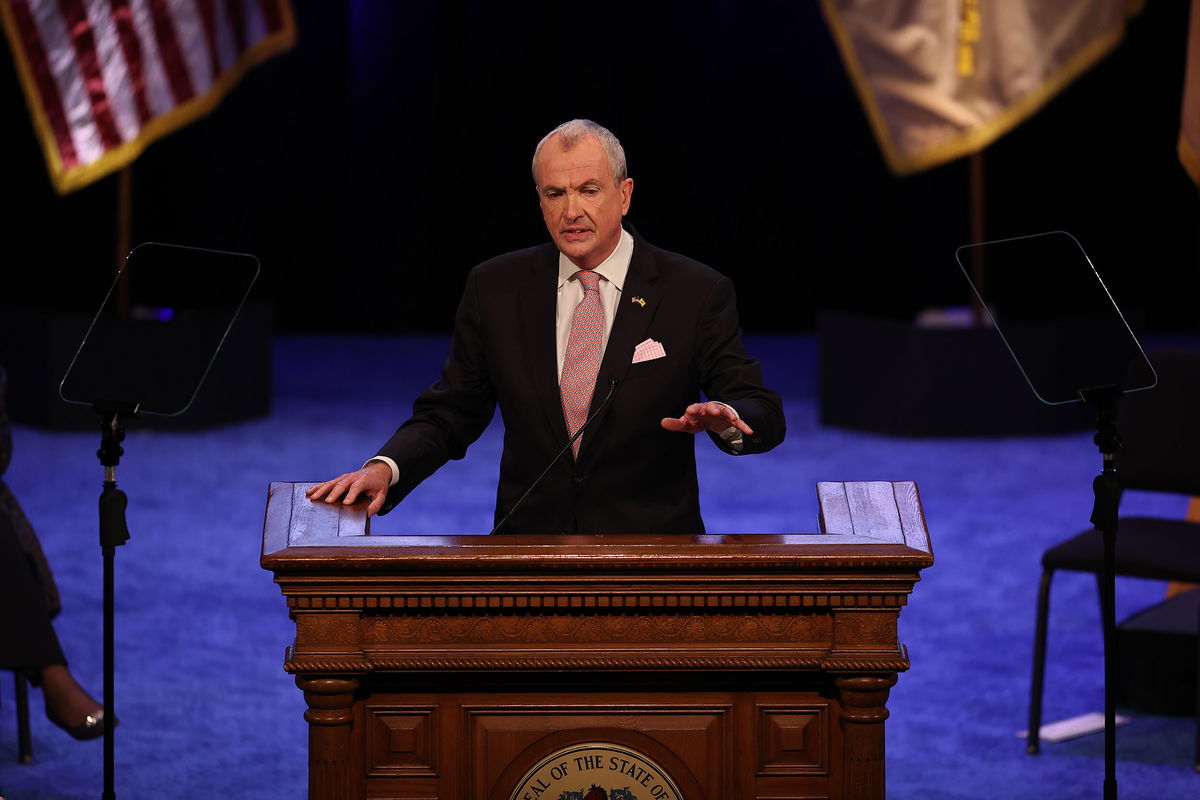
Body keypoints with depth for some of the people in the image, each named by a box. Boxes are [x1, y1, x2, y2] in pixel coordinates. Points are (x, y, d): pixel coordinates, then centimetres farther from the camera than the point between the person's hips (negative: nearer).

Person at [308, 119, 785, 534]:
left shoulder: (696, 293, 1)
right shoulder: (496, 288, 8)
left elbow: (765, 417, -1)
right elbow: (448, 413, 12)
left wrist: (727, 419, -25)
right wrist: (385, 468, -7)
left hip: (653, 557, 0)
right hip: (528, 547, 1)